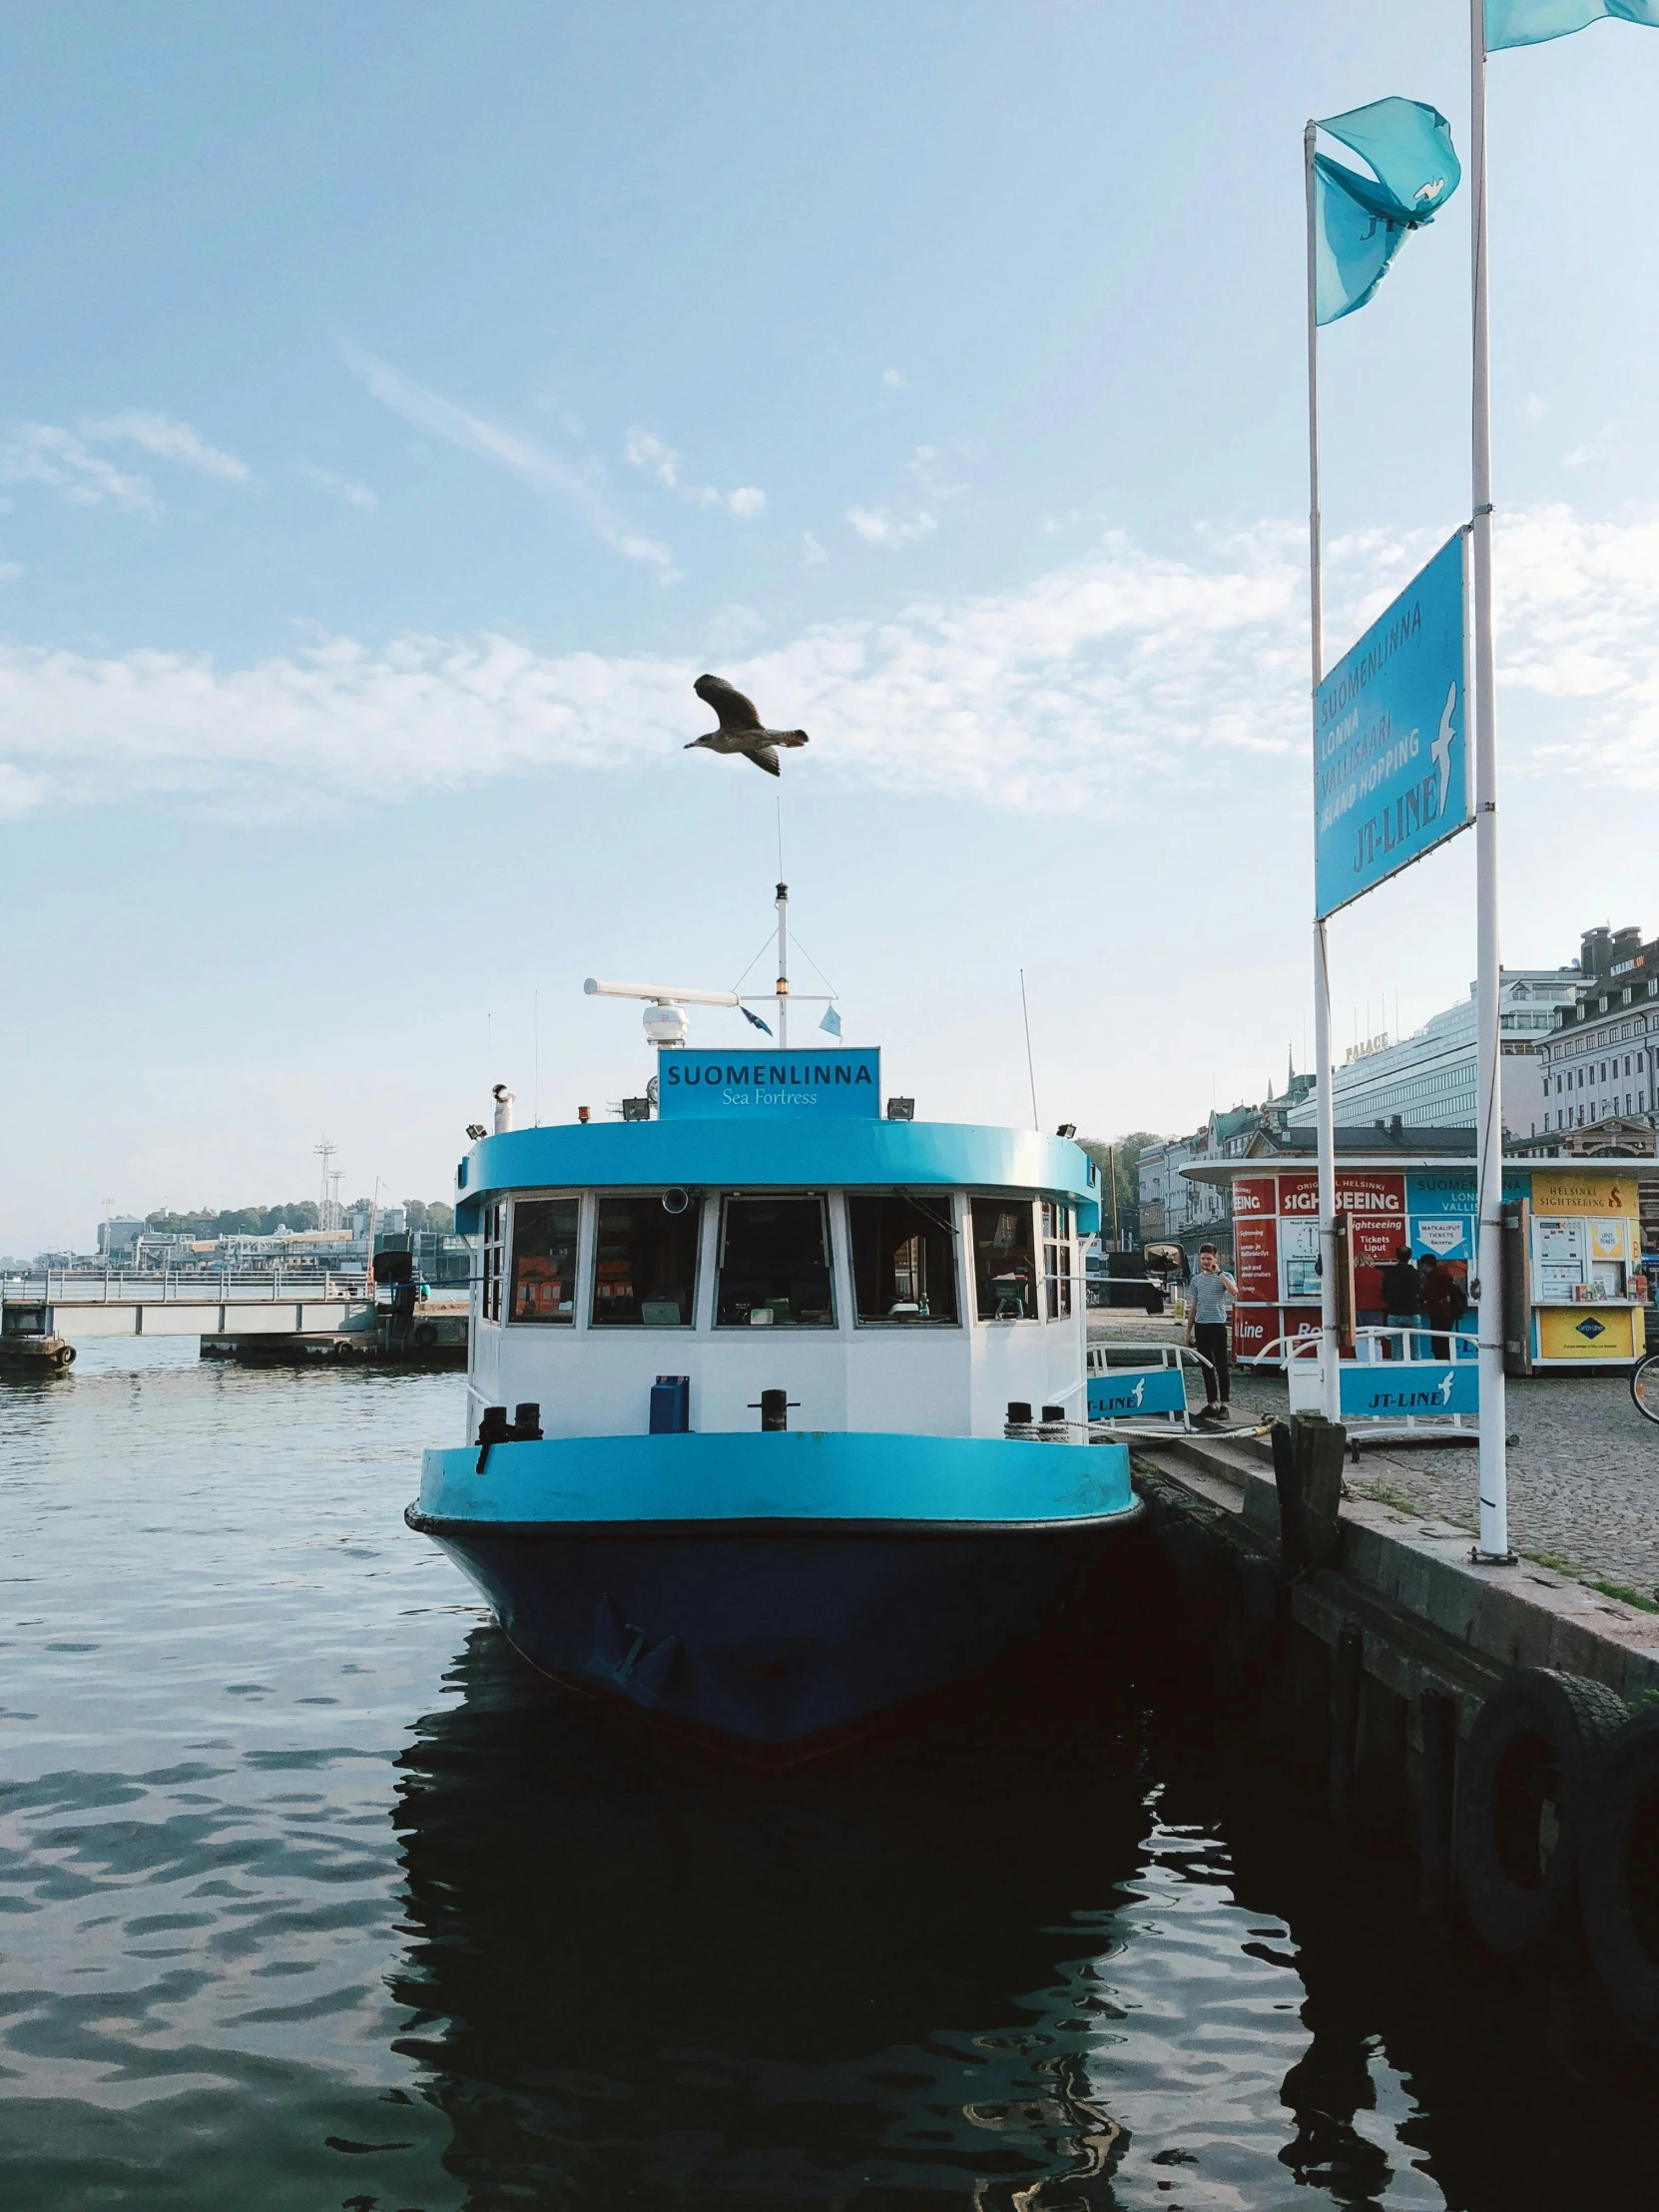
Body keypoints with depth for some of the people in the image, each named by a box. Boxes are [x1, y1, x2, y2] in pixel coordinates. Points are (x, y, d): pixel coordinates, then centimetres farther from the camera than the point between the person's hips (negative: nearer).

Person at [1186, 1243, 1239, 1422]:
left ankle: (1223, 1405, -3)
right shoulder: (1196, 1279, 14)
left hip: (1217, 1325, -5)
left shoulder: (1224, 1276, 0)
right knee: (1207, 1368, 8)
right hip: (1200, 1326, 5)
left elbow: (1234, 1292, -22)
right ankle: (1211, 1404, 13)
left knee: (1221, 1366, -5)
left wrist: (1219, 1272, -19)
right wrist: (1188, 1330, 15)